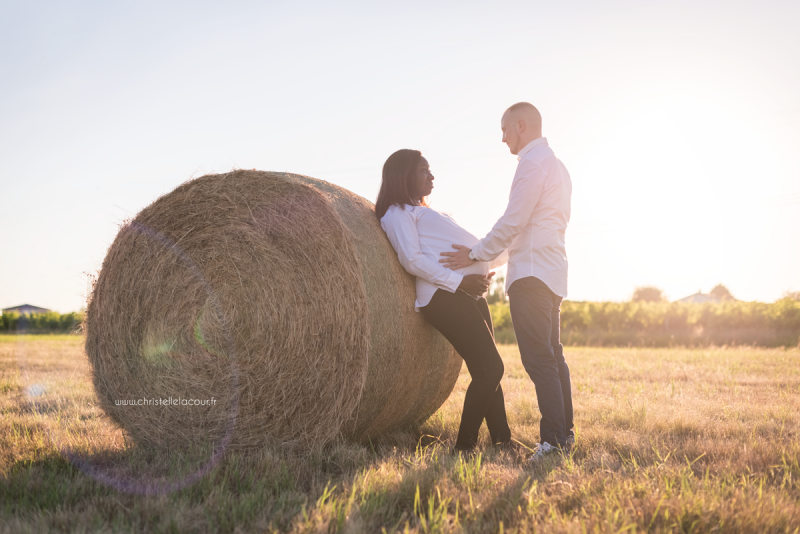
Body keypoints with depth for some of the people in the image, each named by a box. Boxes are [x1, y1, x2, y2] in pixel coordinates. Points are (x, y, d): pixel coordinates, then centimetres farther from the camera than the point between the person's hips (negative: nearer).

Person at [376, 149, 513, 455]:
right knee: (490, 367, -13)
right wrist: (459, 280, -18)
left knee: (487, 368, 7)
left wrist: (485, 271, 12)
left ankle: (502, 440, 13)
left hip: (468, 294, 10)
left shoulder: (420, 211, 29)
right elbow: (412, 260, -13)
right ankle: (465, 446, -6)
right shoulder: (398, 212, -1)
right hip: (444, 296, -10)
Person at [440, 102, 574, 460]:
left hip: (531, 274, -11)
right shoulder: (557, 165, 21)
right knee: (553, 354, 14)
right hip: (552, 273, 11)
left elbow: (513, 221, -17)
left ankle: (553, 440, -13)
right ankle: (566, 432, 20)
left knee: (539, 358, -12)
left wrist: (476, 255, -8)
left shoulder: (533, 162, -10)